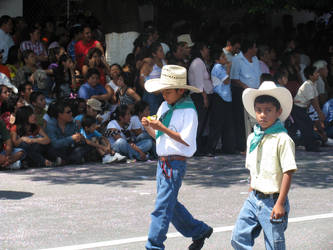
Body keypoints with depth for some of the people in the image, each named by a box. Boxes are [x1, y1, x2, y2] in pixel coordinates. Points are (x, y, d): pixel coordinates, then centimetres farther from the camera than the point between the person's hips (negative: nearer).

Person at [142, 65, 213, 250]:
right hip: (162, 163, 9)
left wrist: (162, 128, -22)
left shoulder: (188, 111, -12)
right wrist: (148, 127, -3)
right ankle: (200, 231, 33)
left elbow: (186, 140, -19)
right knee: (171, 205, 17)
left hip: (175, 164, -9)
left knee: (162, 207, -10)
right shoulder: (165, 106, 11)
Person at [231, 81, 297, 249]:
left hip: (272, 201, -7)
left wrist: (280, 203, -18)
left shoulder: (282, 140, -14)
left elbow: (288, 173, -16)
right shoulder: (252, 138, 8)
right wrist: (251, 194, 17)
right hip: (254, 198, 7)